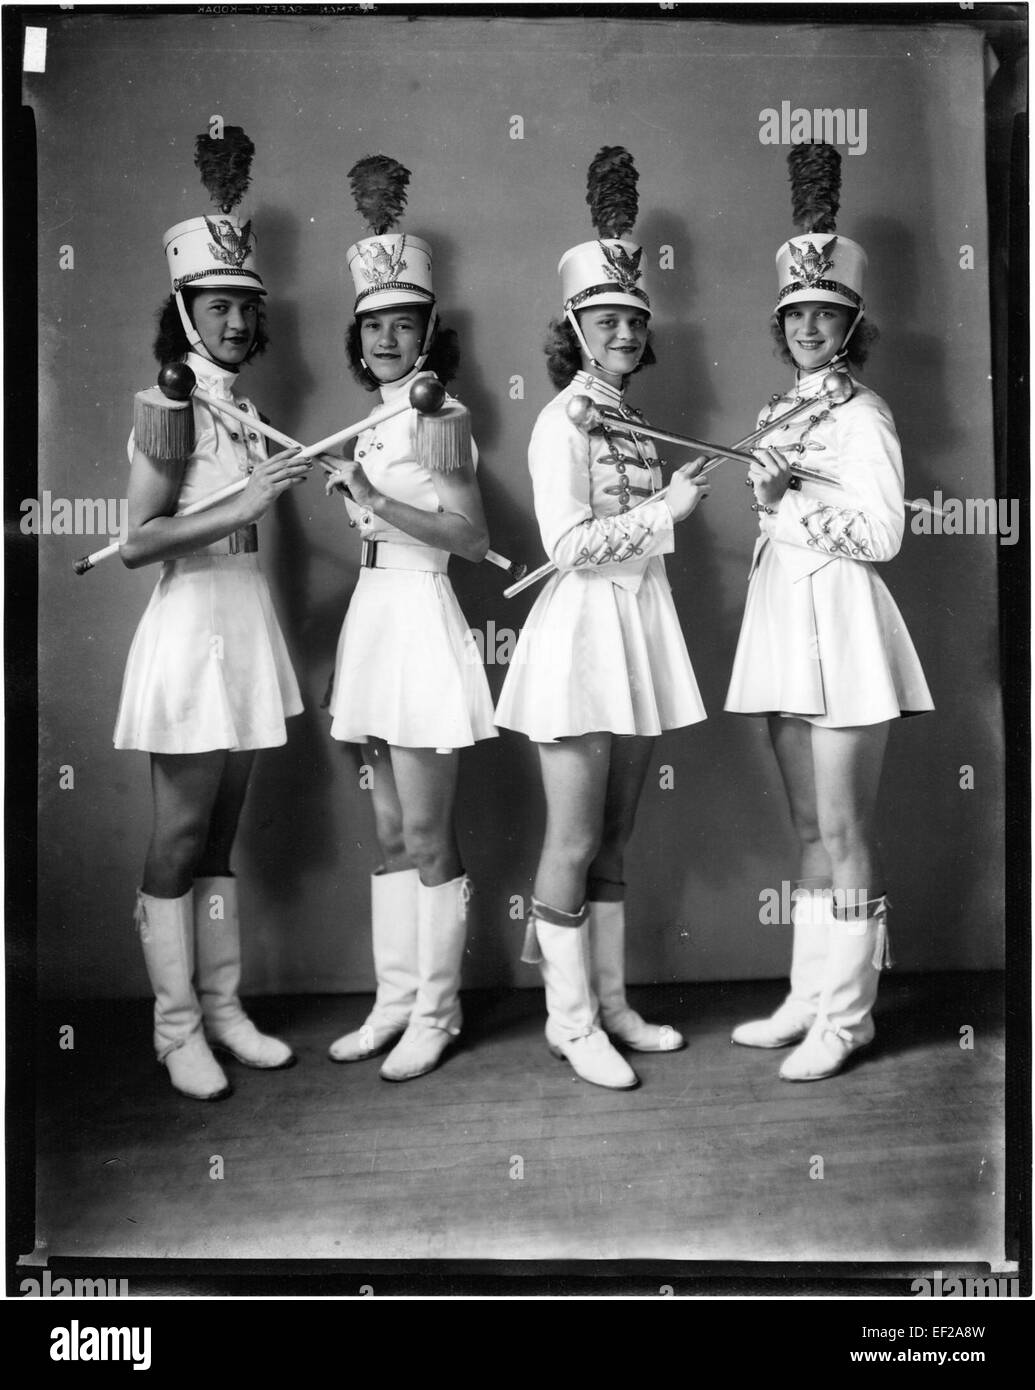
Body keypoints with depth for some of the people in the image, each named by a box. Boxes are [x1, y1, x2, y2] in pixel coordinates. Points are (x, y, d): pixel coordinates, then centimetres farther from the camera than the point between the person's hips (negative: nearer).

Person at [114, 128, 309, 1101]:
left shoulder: (242, 409, 12)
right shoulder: (168, 404, -9)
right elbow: (136, 543, -17)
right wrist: (239, 509, -21)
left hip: (246, 628, 8)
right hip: (191, 631, -7)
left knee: (220, 836, 13)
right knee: (180, 838, 1)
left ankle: (222, 1009, 24)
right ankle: (176, 1030, 14)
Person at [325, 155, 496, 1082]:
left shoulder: (438, 415, -8)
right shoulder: (377, 419, 15)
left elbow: (474, 539, -16)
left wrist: (377, 503, -20)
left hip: (421, 618, -8)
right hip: (375, 620, 8)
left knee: (426, 837, -1)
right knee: (392, 833, 13)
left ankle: (435, 1014, 13)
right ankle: (394, 1003, 24)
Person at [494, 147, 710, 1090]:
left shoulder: (632, 420, 16)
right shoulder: (563, 421, -8)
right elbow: (570, 545, -18)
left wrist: (673, 508, 7)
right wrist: (667, 509, -14)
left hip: (639, 626, 8)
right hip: (582, 631, -8)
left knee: (613, 838, 13)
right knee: (574, 841, -1)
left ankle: (609, 1003, 24)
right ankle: (570, 1019, 12)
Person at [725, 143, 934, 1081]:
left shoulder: (861, 414, -5)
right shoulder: (779, 413, 16)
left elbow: (881, 534, -14)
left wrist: (786, 502, -13)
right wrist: (767, 495, 3)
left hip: (839, 621, -8)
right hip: (783, 621, 8)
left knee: (845, 835, -2)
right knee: (811, 831, 13)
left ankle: (847, 1014, 9)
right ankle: (810, 997, 23)